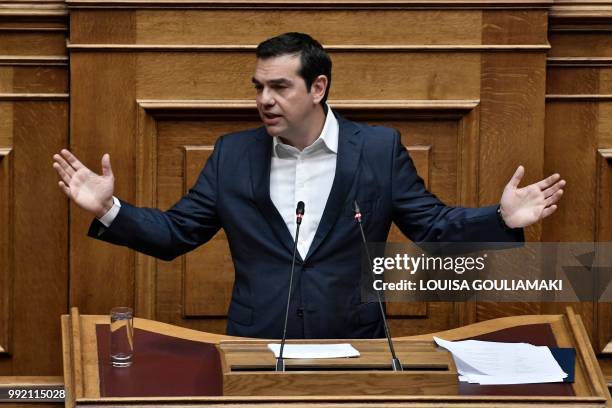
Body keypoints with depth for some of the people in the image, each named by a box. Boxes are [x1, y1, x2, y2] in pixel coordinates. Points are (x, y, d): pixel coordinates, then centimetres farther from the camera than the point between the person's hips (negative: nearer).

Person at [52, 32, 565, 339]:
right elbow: (175, 232, 9)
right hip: (256, 349, 1)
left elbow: (432, 226, 3)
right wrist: (109, 209, -5)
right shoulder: (233, 154, 6)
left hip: (353, 351, -1)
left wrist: (502, 219, -13)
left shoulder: (379, 148, 1)